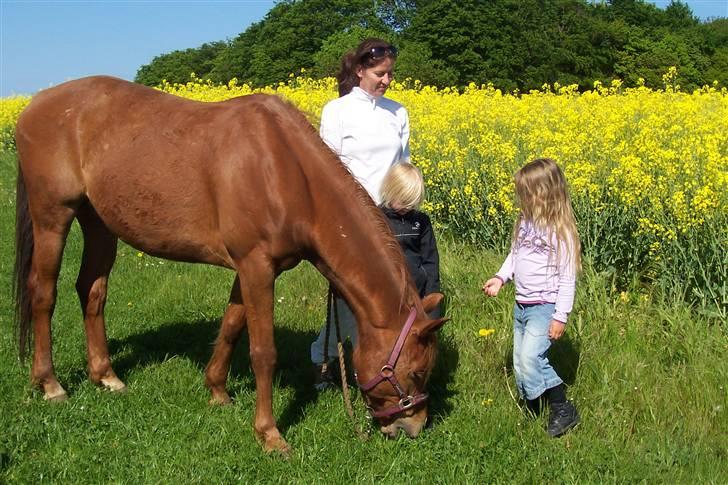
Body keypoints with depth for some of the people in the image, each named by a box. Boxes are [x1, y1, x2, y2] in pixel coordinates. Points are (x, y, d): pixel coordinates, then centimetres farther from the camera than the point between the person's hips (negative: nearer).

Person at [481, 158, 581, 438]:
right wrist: (501, 277, 0)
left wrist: (561, 316, -17)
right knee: (521, 365, 10)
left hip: (544, 306, -8)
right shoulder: (526, 222, 4)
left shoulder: (561, 232, -17)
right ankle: (533, 412, 23)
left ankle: (563, 410, -6)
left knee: (529, 358, -21)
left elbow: (567, 278, -16)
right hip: (521, 305, 8)